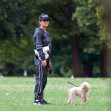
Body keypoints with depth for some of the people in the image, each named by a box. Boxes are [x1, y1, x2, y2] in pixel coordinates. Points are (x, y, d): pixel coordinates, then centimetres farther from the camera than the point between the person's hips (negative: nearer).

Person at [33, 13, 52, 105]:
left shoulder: (46, 33, 20)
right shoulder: (38, 32, -9)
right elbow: (38, 47, -17)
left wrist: (48, 60, 21)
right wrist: (43, 59, -23)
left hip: (45, 59, 9)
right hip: (40, 59, -9)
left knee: (44, 80, 10)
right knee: (40, 79, -11)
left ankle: (41, 98, 14)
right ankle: (37, 100, -11)